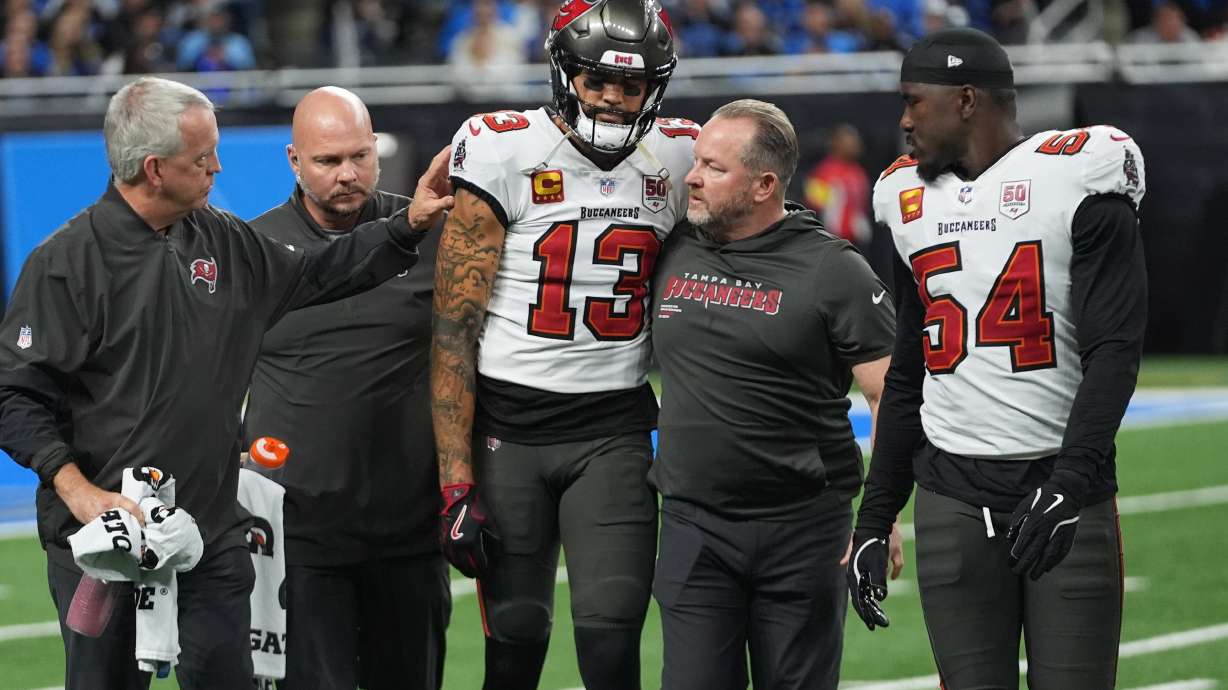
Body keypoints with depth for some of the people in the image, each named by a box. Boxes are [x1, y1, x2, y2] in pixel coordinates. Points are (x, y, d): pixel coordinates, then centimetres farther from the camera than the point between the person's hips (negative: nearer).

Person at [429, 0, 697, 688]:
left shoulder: (678, 160, 5)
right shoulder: (503, 154, -7)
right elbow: (455, 327, -7)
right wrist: (456, 481, -12)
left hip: (614, 431, 2)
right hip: (509, 426, -2)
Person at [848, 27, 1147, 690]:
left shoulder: (1076, 180, -5)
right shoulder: (913, 200, 14)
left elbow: (1112, 352, -11)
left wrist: (1070, 483, -23)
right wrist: (874, 521, 19)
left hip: (1065, 489, -4)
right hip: (953, 499, 5)